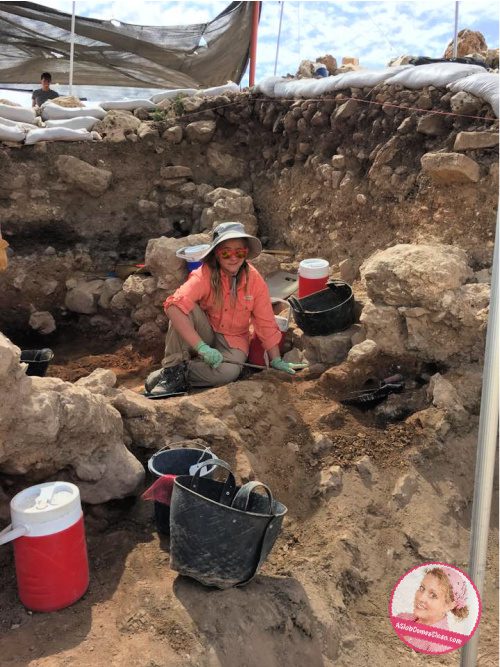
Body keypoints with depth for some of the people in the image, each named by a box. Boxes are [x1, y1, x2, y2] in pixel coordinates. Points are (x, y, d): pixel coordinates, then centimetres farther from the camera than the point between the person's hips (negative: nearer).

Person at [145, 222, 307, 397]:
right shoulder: (205, 275, -23)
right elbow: (173, 306, -37)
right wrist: (202, 347, -41)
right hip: (203, 334, -1)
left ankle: (176, 374, -13)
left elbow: (266, 323, -6)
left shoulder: (255, 280, -15)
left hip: (233, 340, 1)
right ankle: (173, 366, -20)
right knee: (187, 308, -31)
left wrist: (276, 361, -4)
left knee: (229, 372, -32)